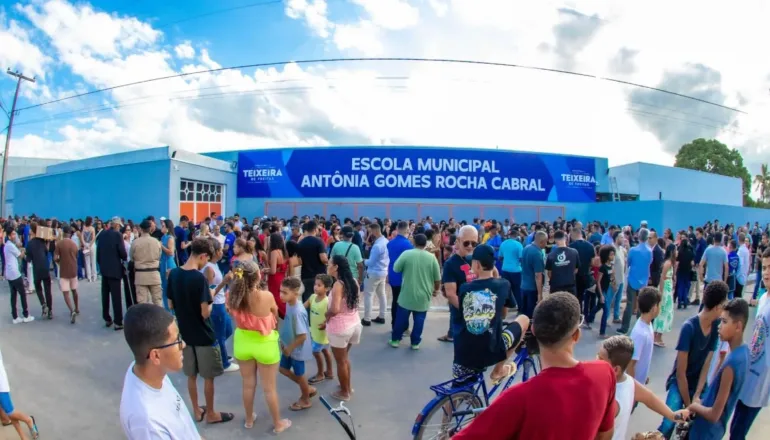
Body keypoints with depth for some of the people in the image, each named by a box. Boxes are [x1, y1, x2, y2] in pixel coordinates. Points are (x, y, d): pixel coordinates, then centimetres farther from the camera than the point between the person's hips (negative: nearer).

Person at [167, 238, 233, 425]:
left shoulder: (173, 274, -3)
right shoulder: (199, 278, -25)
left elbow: (171, 305, 6)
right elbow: (205, 313, -23)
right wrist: (210, 300, -5)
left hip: (185, 333, 7)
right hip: (203, 336, -7)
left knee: (191, 375, 20)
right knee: (208, 377, 10)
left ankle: (197, 411, 34)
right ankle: (210, 414, 25)